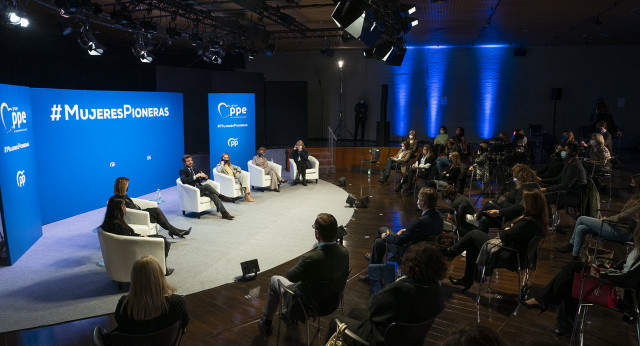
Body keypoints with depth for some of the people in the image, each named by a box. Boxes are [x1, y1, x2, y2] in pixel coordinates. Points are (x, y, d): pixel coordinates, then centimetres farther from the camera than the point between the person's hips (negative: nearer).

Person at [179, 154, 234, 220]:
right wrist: (195, 176, -25)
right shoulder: (183, 171, 1)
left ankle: (224, 213, -29)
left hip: (200, 189, 6)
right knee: (207, 185, -32)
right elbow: (183, 181, -20)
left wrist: (204, 176, -4)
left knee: (213, 195, -23)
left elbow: (206, 178, 21)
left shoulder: (195, 169, 20)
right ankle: (221, 196, -15)